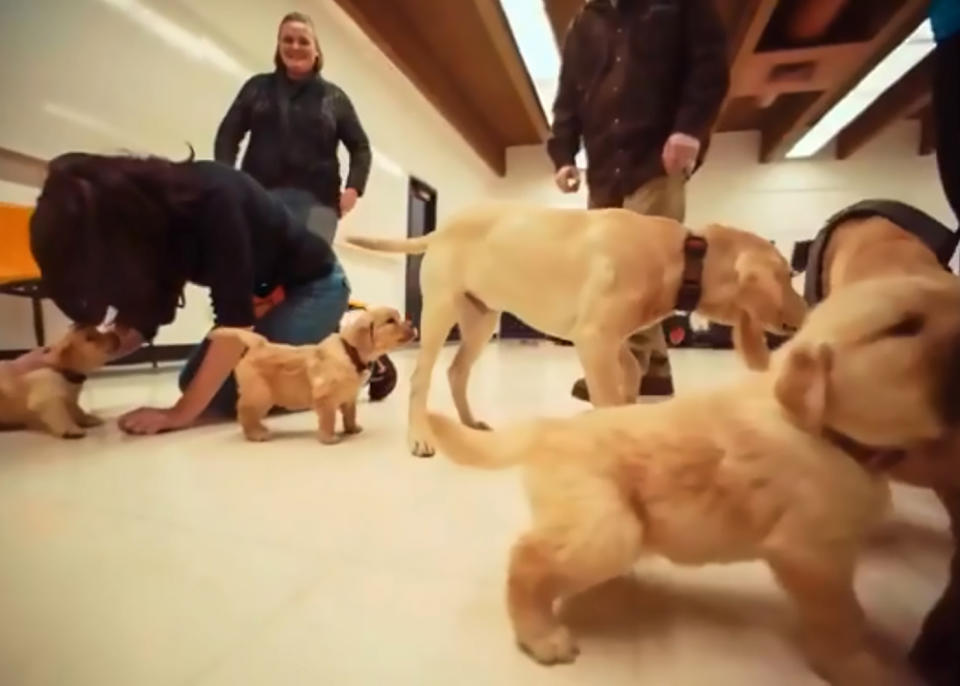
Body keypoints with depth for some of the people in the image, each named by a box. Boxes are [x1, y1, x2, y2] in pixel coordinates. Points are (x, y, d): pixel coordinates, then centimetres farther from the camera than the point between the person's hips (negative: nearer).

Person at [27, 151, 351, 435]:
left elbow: (234, 318, -32)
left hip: (312, 285, -8)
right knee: (195, 381, 4)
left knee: (231, 391, -19)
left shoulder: (210, 200, -32)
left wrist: (180, 413, -30)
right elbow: (145, 315, -3)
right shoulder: (152, 215, -9)